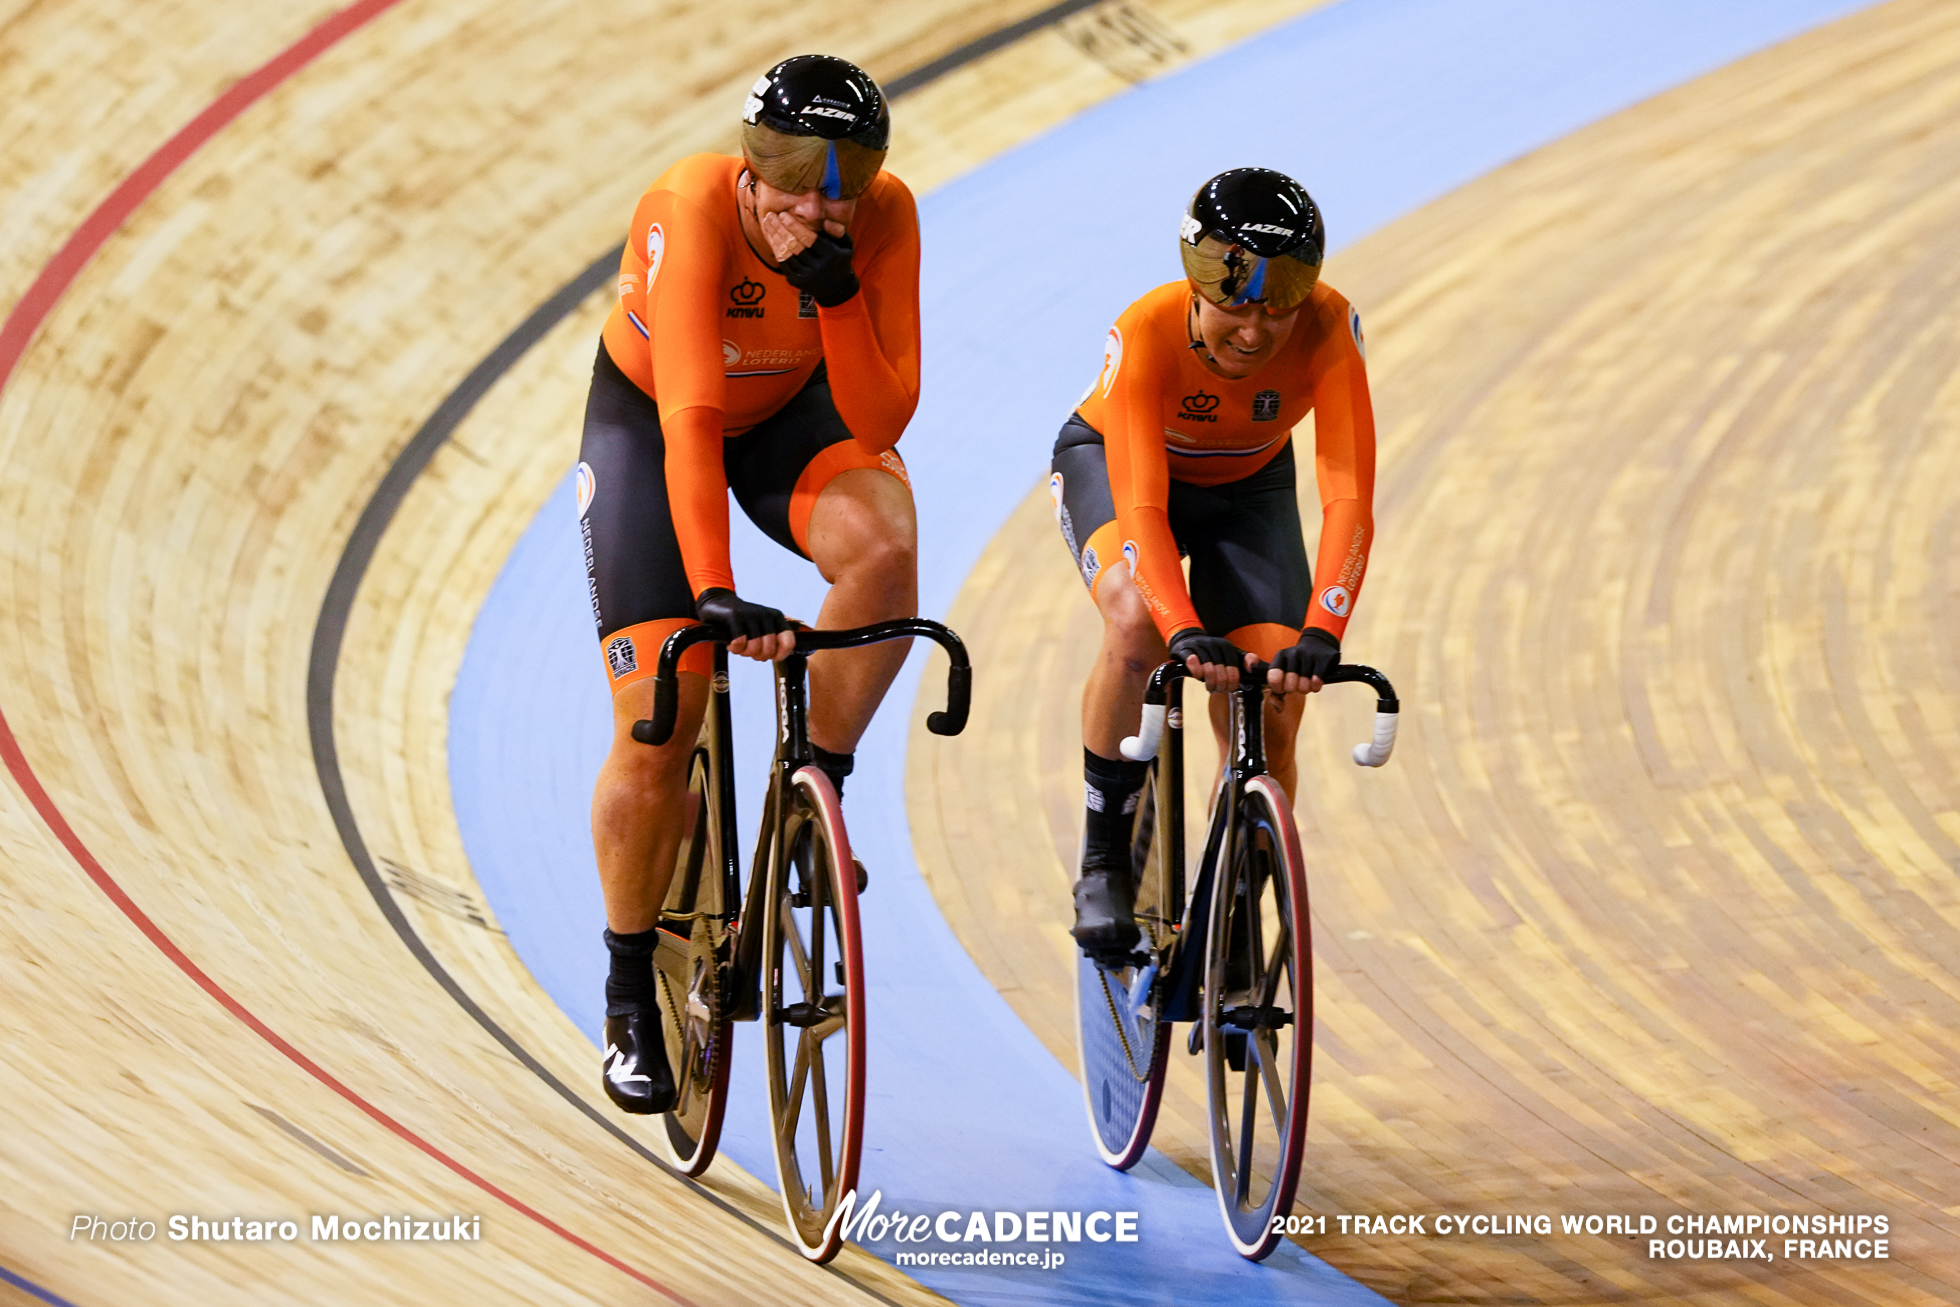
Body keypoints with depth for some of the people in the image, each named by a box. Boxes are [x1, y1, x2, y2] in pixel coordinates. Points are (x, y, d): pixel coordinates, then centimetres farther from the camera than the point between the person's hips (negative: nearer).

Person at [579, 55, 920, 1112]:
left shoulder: (885, 215, -26)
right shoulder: (693, 211, -36)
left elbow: (881, 420, -25)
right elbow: (690, 417, -43)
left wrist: (834, 292, -39)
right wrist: (716, 595, -50)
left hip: (796, 411, 3)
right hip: (646, 420, -2)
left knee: (884, 542, -32)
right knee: (655, 735, -9)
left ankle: (820, 789, -10)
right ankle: (629, 993, 12)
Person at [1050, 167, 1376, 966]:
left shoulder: (1327, 328, -33)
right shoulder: (1148, 334, -37)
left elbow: (1349, 496, -38)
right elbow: (1140, 507, -43)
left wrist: (1320, 633, -51)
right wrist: (1184, 630, -58)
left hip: (1245, 487, 3)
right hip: (1109, 461, -3)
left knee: (1269, 719, -12)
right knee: (1137, 623, -34)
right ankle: (1104, 862, -16)